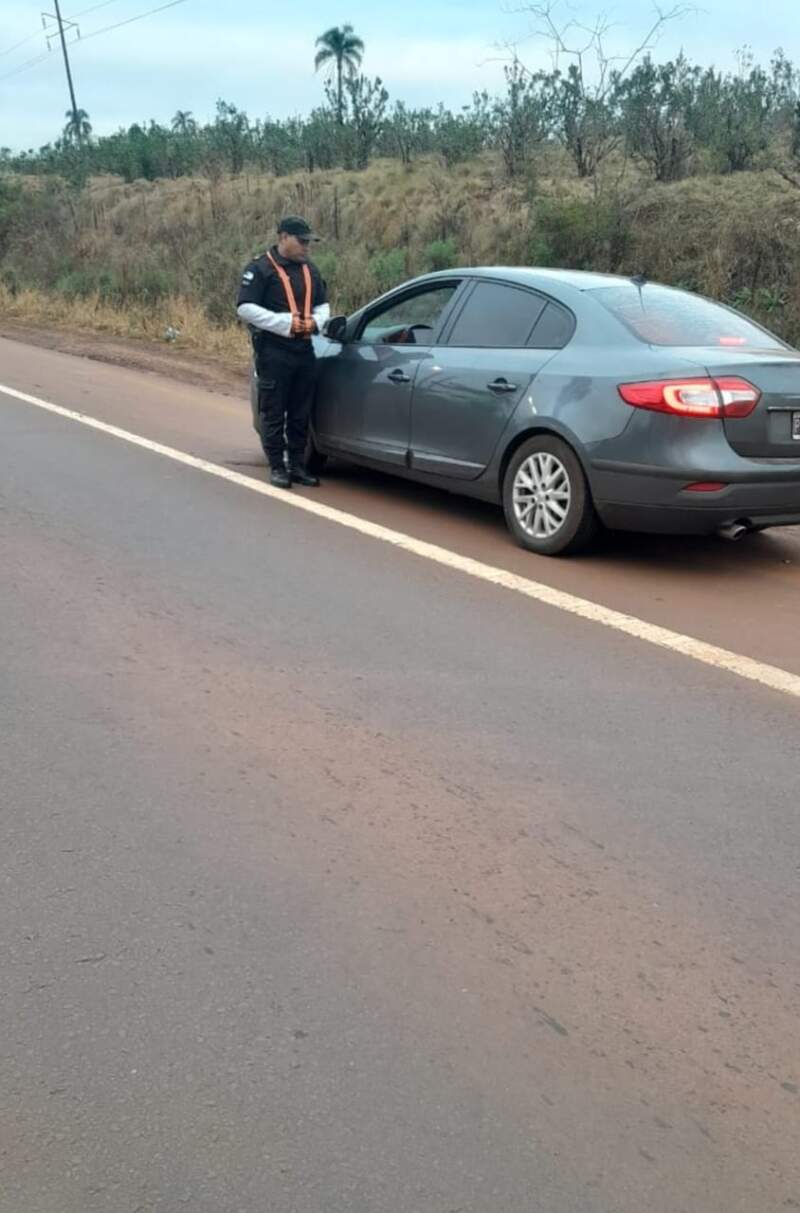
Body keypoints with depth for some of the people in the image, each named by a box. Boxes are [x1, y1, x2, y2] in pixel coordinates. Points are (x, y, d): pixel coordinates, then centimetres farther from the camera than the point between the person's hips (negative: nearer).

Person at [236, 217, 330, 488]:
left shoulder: (310, 270, 15)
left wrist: (316, 321, -2)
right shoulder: (260, 269, -6)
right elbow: (245, 308, -12)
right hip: (273, 352, -6)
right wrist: (286, 323, -18)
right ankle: (277, 467, 7)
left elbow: (322, 304, 23)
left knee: (300, 413, 10)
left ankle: (297, 465, 18)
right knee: (274, 413, -1)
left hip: (304, 350, 6)